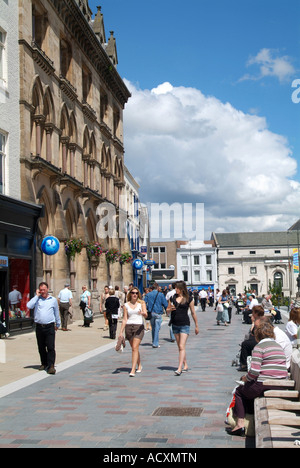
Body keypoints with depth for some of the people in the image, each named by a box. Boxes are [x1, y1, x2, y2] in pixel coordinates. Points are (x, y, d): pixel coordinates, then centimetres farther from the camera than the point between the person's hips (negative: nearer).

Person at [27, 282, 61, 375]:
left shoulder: (53, 300, 8)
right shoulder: (37, 299, 8)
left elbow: (56, 313, 18)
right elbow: (29, 306, -11)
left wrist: (57, 324, 23)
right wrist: (37, 296, -6)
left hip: (49, 327, -2)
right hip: (39, 327, 2)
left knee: (51, 347, -10)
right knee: (41, 348, 10)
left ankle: (51, 366, -13)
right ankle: (44, 363, 24)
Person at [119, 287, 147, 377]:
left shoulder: (141, 303, 3)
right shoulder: (126, 305, 8)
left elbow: (146, 314, -11)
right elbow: (124, 319, 8)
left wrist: (142, 313, -35)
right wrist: (121, 332, 2)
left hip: (139, 326, -3)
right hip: (129, 327, 3)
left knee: (135, 348, -15)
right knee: (134, 348, 11)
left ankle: (133, 370, -18)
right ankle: (139, 366, 31)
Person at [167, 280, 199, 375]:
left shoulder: (189, 299, -4)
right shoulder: (173, 298, 7)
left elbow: (193, 313, 2)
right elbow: (167, 310, 16)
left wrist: (196, 326, 6)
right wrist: (170, 309, -9)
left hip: (185, 325, -5)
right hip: (175, 325, 5)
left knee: (182, 347, -13)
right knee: (180, 347, 12)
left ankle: (179, 368, -18)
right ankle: (185, 366, 24)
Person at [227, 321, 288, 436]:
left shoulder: (259, 347, -9)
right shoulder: (279, 347, 15)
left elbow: (254, 371, -17)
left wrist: (246, 378, 4)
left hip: (265, 387, -7)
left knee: (239, 391, 17)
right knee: (249, 390, 28)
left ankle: (240, 424, 10)